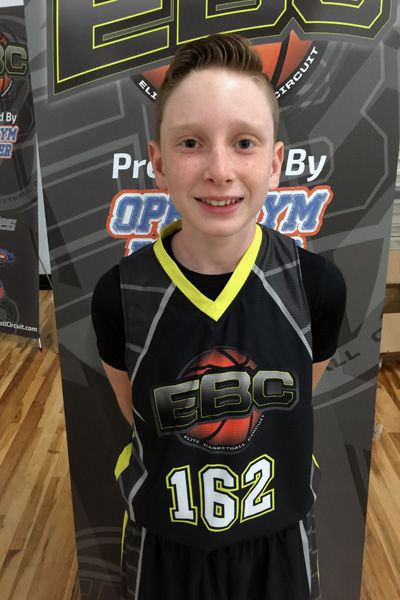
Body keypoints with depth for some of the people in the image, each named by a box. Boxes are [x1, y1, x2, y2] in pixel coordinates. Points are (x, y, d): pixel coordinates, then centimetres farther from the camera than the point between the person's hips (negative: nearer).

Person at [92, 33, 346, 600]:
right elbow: (139, 416, -4)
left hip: (279, 540, 1)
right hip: (165, 546, 0)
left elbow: (293, 412, -3)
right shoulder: (119, 296, -22)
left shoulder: (318, 286, -20)